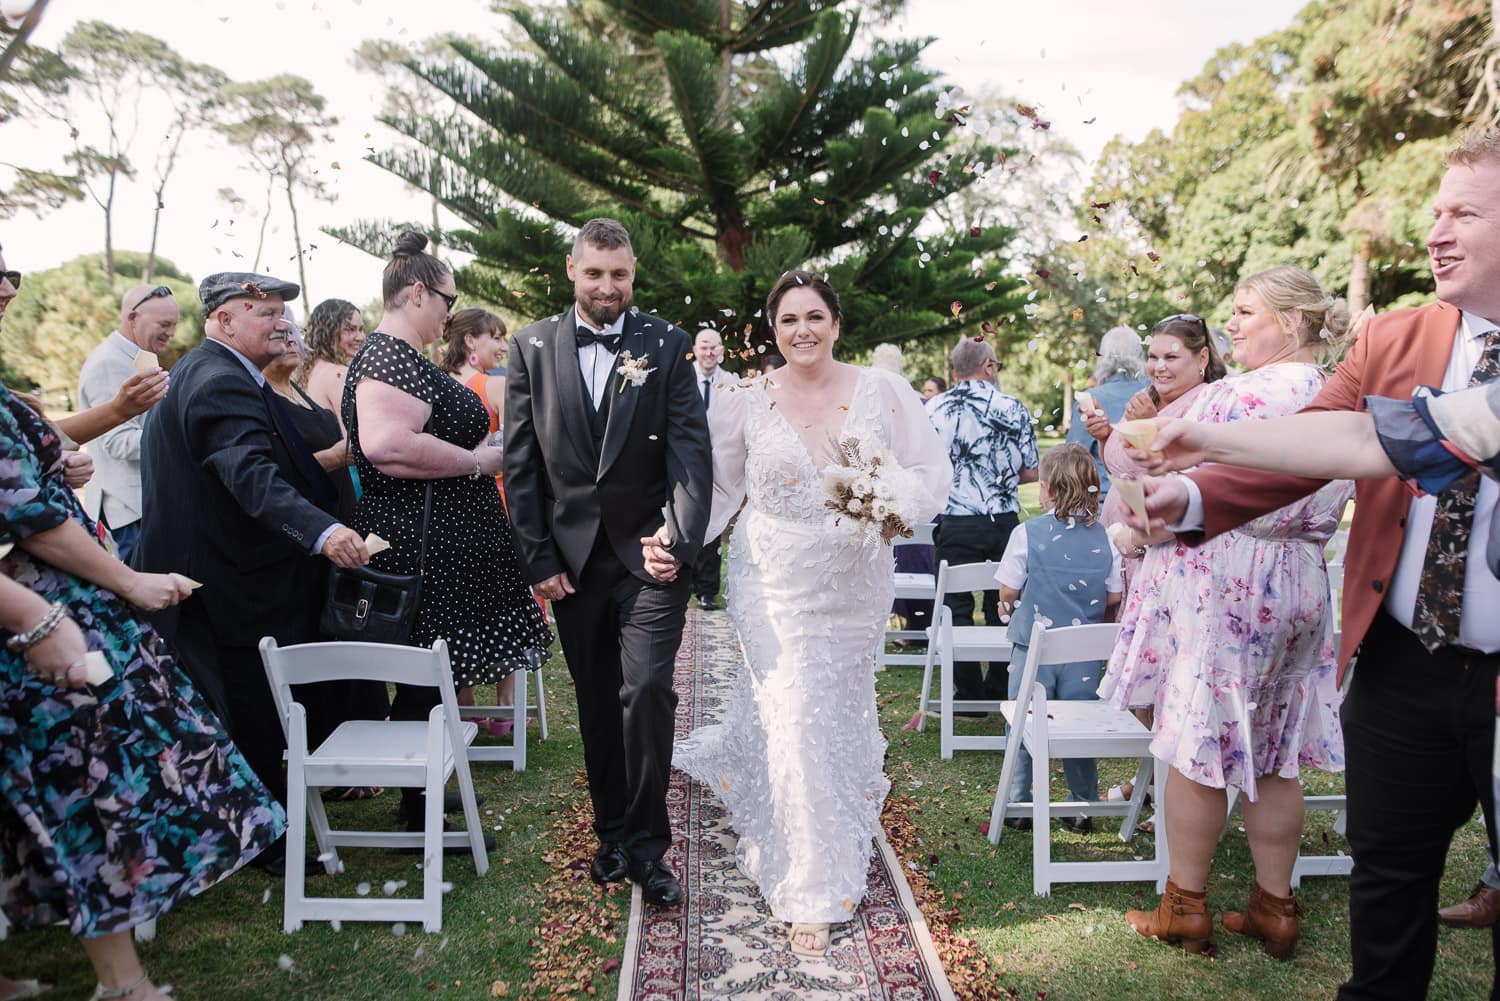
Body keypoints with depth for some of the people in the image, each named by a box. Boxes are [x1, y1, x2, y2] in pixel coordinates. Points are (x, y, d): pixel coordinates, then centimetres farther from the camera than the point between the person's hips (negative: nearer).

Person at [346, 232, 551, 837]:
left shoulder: (400, 356, 15)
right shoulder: (390, 358, -18)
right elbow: (388, 446, -34)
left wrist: (476, 451, 19)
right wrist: (476, 460, -22)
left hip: (437, 547, 11)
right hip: (422, 548, -11)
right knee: (425, 681, 0)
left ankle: (424, 791, 33)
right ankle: (421, 816, 12)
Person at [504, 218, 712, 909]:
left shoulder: (667, 346, -1)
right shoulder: (532, 347, 4)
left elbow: (691, 452, -7)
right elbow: (520, 463, 3)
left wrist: (680, 540, -19)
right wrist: (538, 559, -2)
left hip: (649, 553, -2)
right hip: (572, 558, 2)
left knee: (647, 690, -10)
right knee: (597, 702, 12)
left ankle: (647, 847, 7)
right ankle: (612, 833, 29)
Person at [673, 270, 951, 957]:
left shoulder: (881, 391, -5)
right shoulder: (749, 400, -4)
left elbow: (931, 470, -3)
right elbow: (715, 485, 4)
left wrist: (896, 508, -23)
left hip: (855, 586, 2)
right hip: (775, 585, -2)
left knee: (838, 715, 18)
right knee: (794, 718, -4)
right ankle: (811, 889, 14)